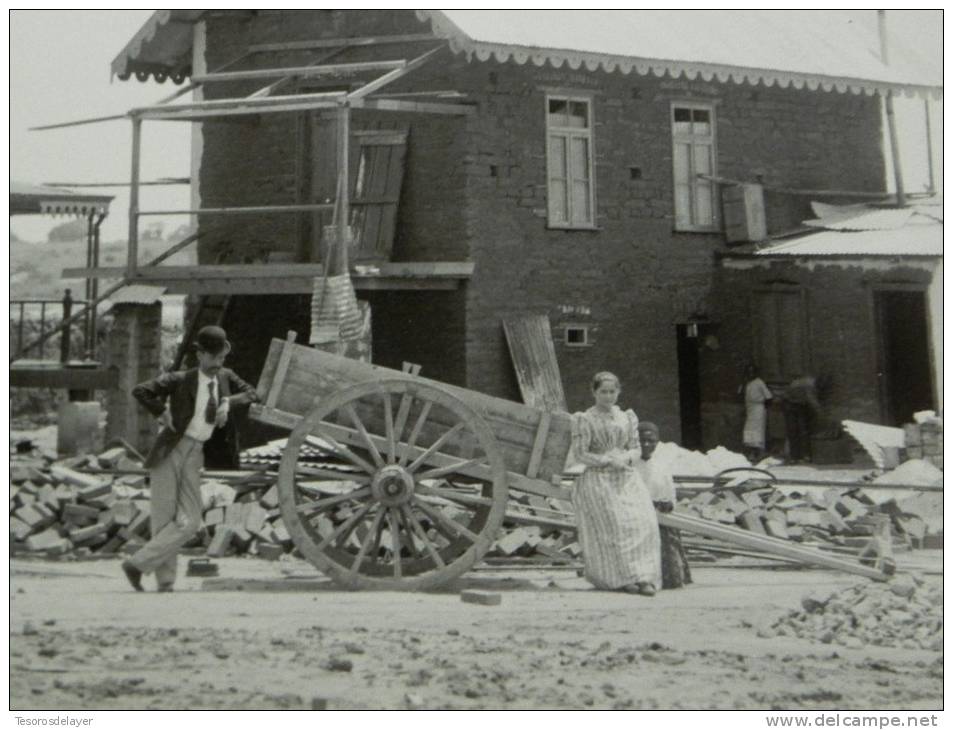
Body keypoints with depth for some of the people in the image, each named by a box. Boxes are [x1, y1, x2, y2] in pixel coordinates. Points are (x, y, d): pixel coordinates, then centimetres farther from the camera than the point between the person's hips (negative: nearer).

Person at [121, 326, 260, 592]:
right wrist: (163, 414, -11)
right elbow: (140, 391, -10)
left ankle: (138, 564, 2)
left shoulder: (225, 377, 9)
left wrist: (229, 401, 2)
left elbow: (252, 395, 19)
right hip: (169, 451, -5)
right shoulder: (180, 380, -6)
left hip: (194, 455, 5)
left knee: (190, 522, -5)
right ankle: (165, 582, 6)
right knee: (164, 518, -3)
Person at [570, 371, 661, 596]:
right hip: (598, 479, -4)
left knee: (642, 520, -16)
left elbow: (636, 449, 16)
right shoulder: (585, 420, 1)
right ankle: (624, 577, -13)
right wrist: (608, 461, -13)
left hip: (626, 478, 4)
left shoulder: (627, 418, 15)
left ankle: (644, 578, -15)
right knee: (615, 523, -20)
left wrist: (626, 457, -7)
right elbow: (580, 453, -4)